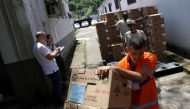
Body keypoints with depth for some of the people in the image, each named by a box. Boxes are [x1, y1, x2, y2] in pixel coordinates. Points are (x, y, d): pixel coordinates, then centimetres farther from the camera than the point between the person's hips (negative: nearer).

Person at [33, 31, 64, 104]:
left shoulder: (35, 47, 10)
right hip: (52, 70, -10)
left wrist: (53, 53, 10)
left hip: (48, 70, 10)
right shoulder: (41, 46, -24)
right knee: (57, 85, 6)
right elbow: (50, 57, -26)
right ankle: (59, 101, 20)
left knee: (55, 85, 23)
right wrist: (56, 51, -10)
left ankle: (57, 99, 36)